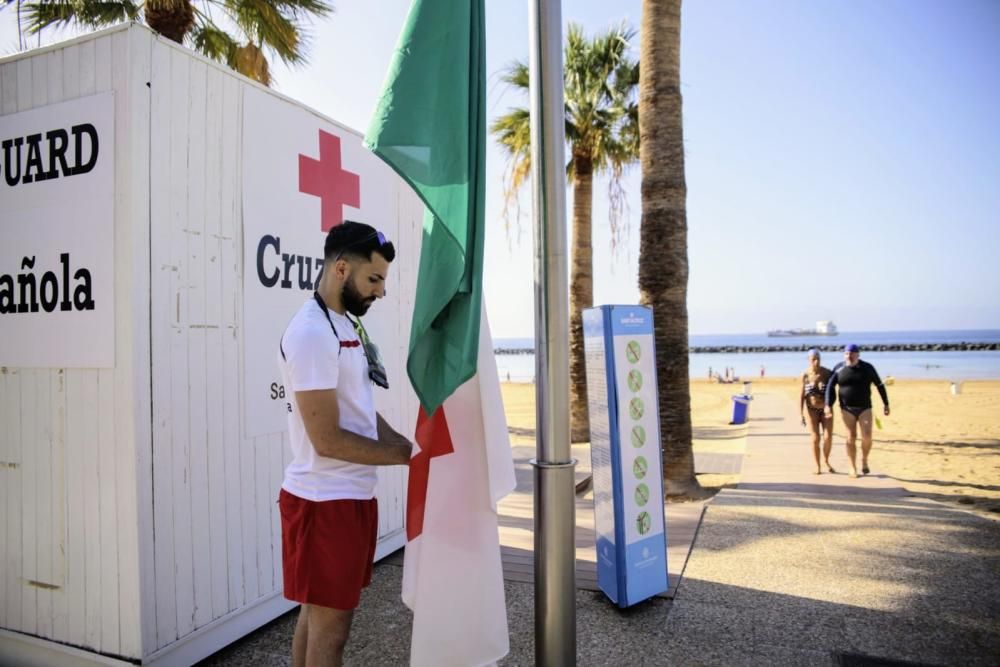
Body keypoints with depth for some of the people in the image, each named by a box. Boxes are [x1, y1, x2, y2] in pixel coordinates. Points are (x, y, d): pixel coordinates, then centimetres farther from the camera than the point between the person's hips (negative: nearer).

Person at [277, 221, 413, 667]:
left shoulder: (348, 325, 11)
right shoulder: (311, 333, -19)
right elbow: (328, 439, -22)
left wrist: (412, 447, 0)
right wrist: (407, 456, -15)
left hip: (354, 495, 9)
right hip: (325, 501, -9)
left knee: (318, 614, 21)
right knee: (330, 626, 5)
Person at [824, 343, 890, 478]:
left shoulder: (867, 368, -5)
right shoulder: (839, 369, -4)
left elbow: (879, 385, 4)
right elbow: (830, 387, -4)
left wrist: (886, 404, 5)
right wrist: (828, 405, -13)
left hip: (865, 408, 0)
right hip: (847, 409, 0)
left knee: (867, 436, -11)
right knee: (851, 437, 0)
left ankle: (864, 459, 16)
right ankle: (853, 468, 10)